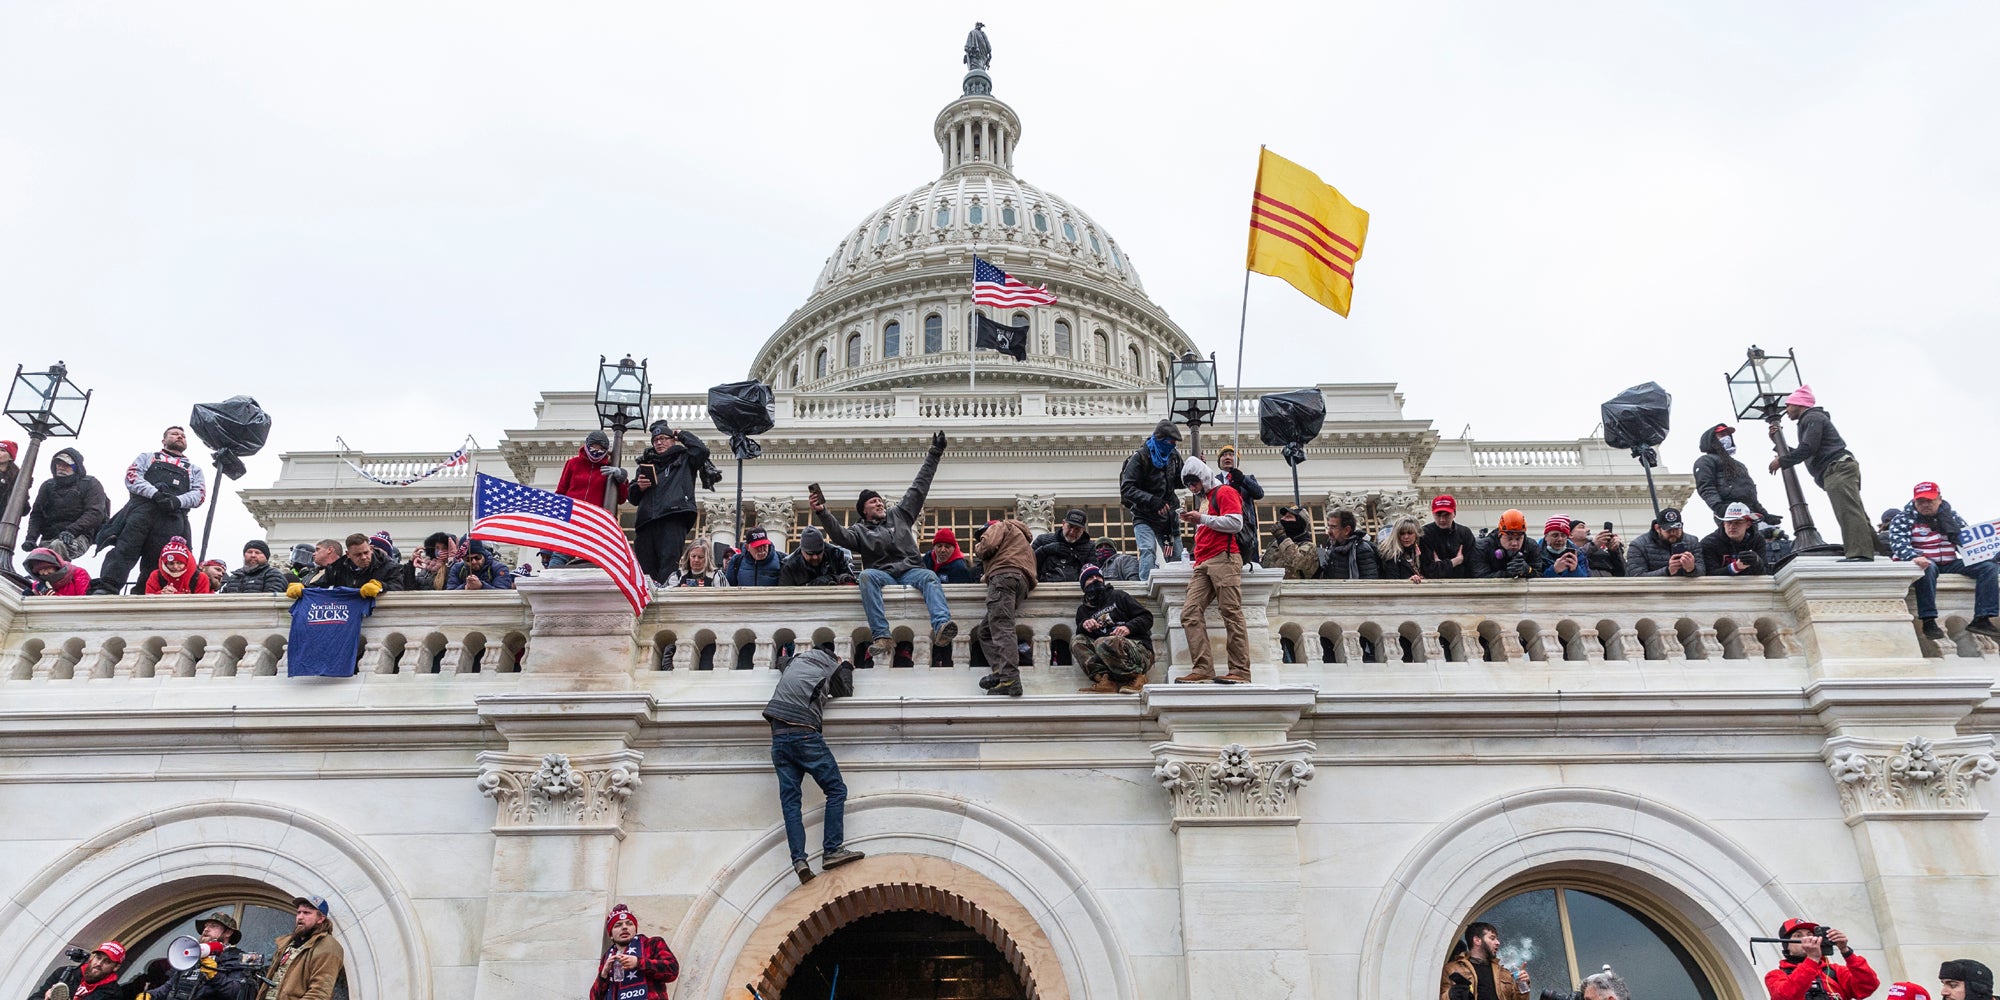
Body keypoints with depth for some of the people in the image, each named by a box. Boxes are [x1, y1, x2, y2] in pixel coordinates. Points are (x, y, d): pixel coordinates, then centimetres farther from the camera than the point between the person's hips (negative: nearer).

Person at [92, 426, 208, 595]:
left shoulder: (194, 469, 33)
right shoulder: (148, 457, 30)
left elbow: (199, 494, 14)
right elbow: (132, 476, 10)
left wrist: (178, 501, -9)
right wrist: (155, 493, -10)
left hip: (172, 517, 1)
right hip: (142, 508, -1)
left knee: (156, 563, -10)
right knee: (124, 549, -19)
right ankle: (104, 590, -30)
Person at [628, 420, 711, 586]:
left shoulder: (683, 459, 20)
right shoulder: (646, 462, 31)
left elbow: (702, 450, -1)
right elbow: (633, 497, 30)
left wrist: (682, 435, 14)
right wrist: (638, 487, 6)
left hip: (673, 518, -5)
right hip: (647, 520, 5)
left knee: (669, 561, -19)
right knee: (645, 566, -6)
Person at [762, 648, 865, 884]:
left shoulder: (796, 660, 22)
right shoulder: (831, 669, 8)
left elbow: (780, 660, 45)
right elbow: (846, 692, 22)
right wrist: (845, 668, 37)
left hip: (778, 737, 6)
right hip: (804, 734, -6)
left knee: (789, 800, 0)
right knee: (836, 790, 1)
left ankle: (799, 860, -11)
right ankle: (832, 851, -10)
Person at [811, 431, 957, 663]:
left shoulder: (899, 515, 25)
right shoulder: (860, 530, 18)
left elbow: (919, 488, 28)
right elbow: (840, 536, -4)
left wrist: (934, 455, 29)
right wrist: (822, 514, -20)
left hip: (911, 570, 2)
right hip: (882, 574, -2)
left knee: (929, 577, -32)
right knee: (866, 576, -35)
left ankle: (941, 627, -58)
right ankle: (882, 638, -48)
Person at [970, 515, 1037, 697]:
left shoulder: (1000, 526, 17)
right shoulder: (1024, 542, 41)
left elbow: (988, 546, -3)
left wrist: (977, 548, 18)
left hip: (1005, 575, -9)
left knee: (1002, 629, -20)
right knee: (984, 630, 12)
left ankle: (1009, 680, -33)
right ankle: (1000, 672, -7)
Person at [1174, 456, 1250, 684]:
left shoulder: (1224, 492, 4)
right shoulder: (1202, 499, 30)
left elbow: (1236, 523, -10)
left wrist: (1202, 518, -10)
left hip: (1224, 559, -8)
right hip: (1204, 565, 9)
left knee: (1232, 614, -12)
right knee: (1190, 613, -8)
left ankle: (1240, 671, -14)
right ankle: (1203, 669, -14)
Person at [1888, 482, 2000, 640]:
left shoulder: (1951, 515, 11)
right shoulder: (1904, 518, -5)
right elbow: (1899, 543, -21)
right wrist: (1914, 557, -41)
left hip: (1950, 563, 6)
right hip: (1924, 561, -5)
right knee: (1927, 568, -40)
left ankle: (1982, 619, -16)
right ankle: (1928, 621, -38)